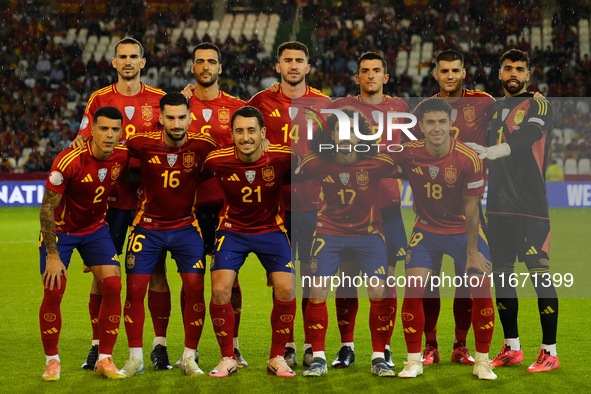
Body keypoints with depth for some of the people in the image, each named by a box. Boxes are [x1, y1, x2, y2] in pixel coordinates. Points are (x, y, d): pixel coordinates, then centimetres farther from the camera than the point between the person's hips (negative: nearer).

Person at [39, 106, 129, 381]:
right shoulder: (68, 161, -27)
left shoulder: (123, 156, -16)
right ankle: (52, 361, 8)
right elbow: (47, 208, -21)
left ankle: (105, 360, 1)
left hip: (96, 228, 4)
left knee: (113, 286, -10)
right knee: (53, 292, -11)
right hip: (60, 229, -4)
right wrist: (52, 256, -21)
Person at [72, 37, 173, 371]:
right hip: (110, 197, 0)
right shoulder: (99, 100, 6)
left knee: (155, 270, -1)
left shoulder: (158, 99, 6)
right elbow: (85, 142, 8)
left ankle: (160, 345, 6)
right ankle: (98, 345, 9)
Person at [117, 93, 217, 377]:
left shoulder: (202, 146, -14)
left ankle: (189, 358, 6)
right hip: (147, 225, 0)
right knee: (135, 289, -3)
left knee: (195, 288, -8)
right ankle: (135, 359, 11)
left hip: (186, 226, 0)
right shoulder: (142, 143, -14)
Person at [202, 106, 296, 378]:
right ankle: (227, 358, 6)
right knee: (219, 291, -13)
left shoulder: (283, 157, -21)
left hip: (271, 228, 0)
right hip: (232, 229, 0)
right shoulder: (217, 161, -19)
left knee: (286, 290, -14)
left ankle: (277, 358, 6)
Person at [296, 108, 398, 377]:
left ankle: (379, 358, 7)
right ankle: (318, 358, 6)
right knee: (317, 292, -7)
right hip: (329, 232, 0)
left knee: (379, 293, -8)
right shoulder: (316, 164, -12)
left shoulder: (377, 163, -15)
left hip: (367, 233, 0)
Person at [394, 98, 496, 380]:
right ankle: (414, 361, 5)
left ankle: (482, 361, 8)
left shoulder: (468, 159, -22)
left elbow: (471, 208, -15)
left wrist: (472, 251, -12)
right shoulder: (409, 153, -17)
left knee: (482, 292, -9)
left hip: (463, 230, -1)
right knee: (412, 290, -9)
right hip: (426, 229, 2)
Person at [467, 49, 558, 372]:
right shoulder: (493, 109, 18)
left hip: (531, 204, -6)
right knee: (501, 273, 8)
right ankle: (511, 347, 19)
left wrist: (493, 151, -36)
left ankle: (549, 351, -4)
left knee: (539, 273, -8)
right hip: (498, 204, 7)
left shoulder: (539, 106, -2)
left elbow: (525, 137, -21)